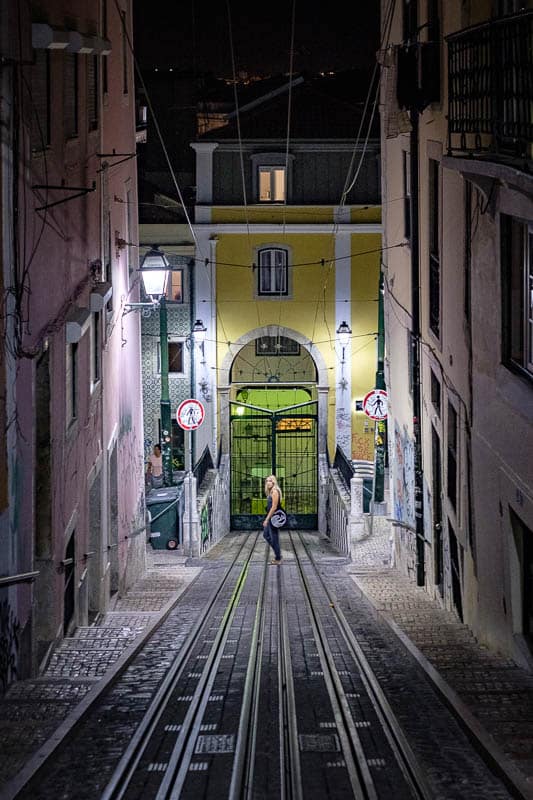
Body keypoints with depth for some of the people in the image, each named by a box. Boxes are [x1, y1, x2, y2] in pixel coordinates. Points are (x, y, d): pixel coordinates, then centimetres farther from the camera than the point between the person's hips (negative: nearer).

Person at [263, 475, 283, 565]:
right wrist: (267, 519, 16)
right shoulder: (270, 492, 12)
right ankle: (277, 553, 27)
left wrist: (267, 519, -20)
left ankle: (278, 559, 10)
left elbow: (274, 507, -21)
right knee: (266, 534, 19)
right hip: (270, 518, 10)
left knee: (274, 538, 0)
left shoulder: (275, 492, -17)